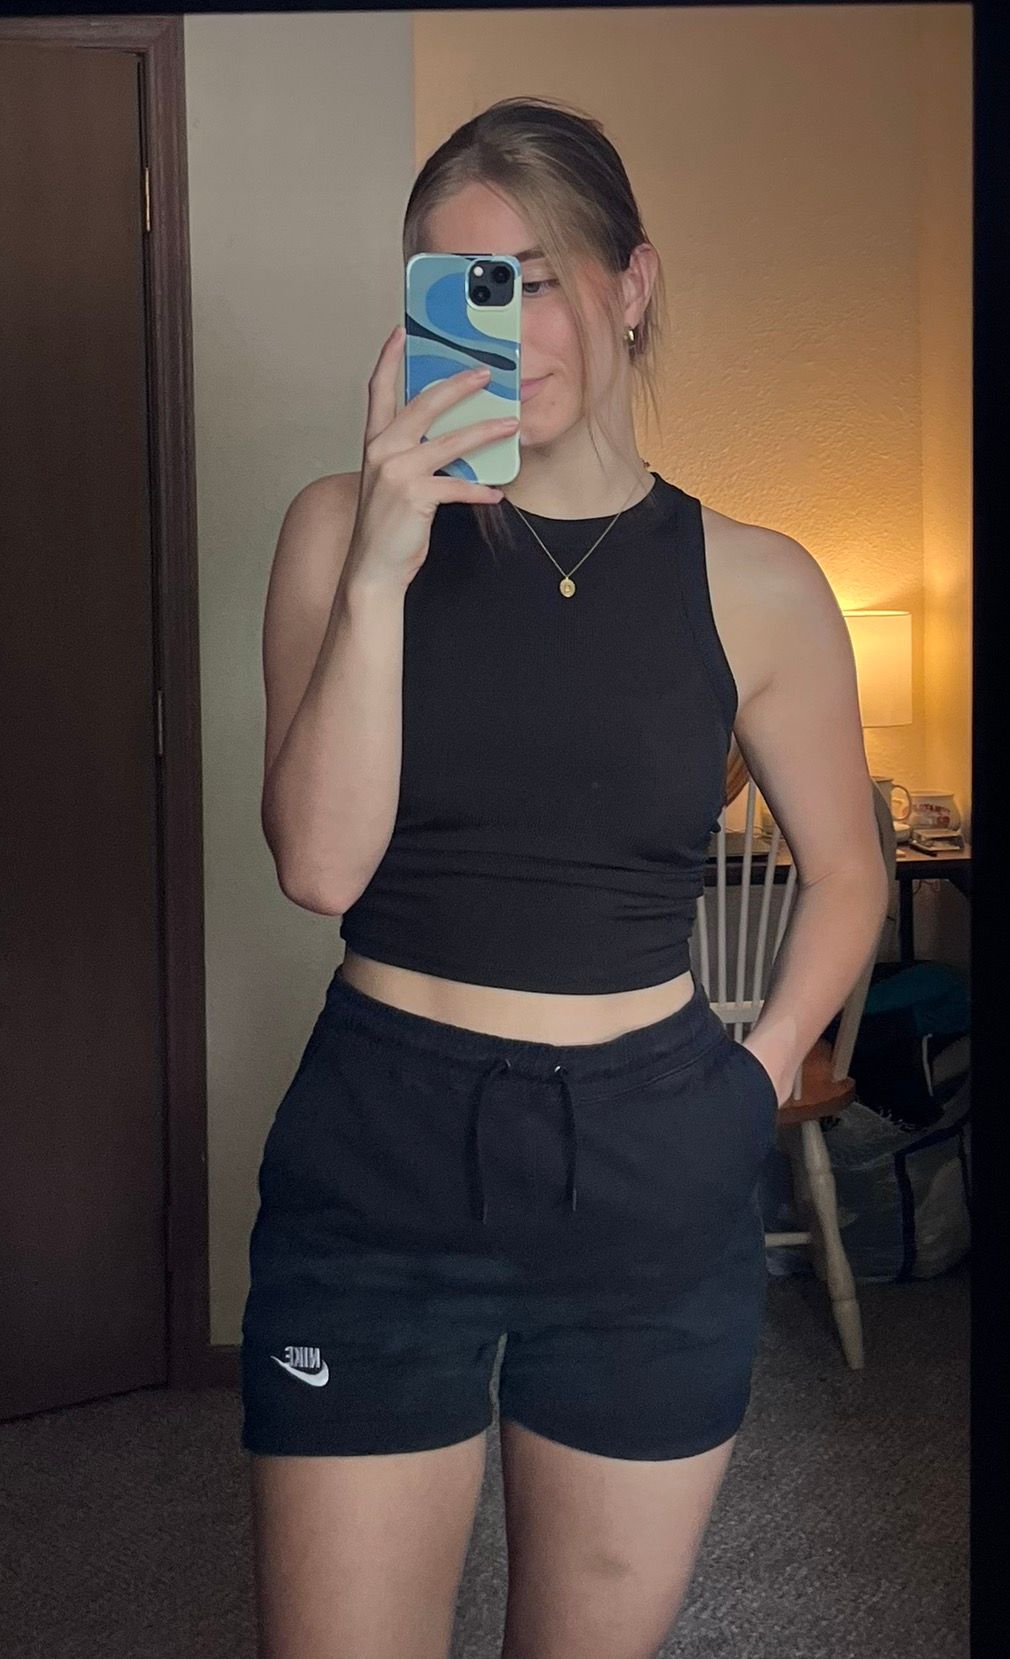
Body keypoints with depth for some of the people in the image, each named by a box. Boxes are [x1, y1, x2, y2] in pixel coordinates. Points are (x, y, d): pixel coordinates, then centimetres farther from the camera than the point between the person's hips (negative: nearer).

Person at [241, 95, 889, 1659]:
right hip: (380, 1159, -1)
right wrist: (383, 569, -18)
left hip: (652, 1169, 1)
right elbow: (319, 864, -11)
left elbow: (846, 873, 13)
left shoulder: (753, 584, 0)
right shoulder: (346, 526, -1)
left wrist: (760, 1072, 2)